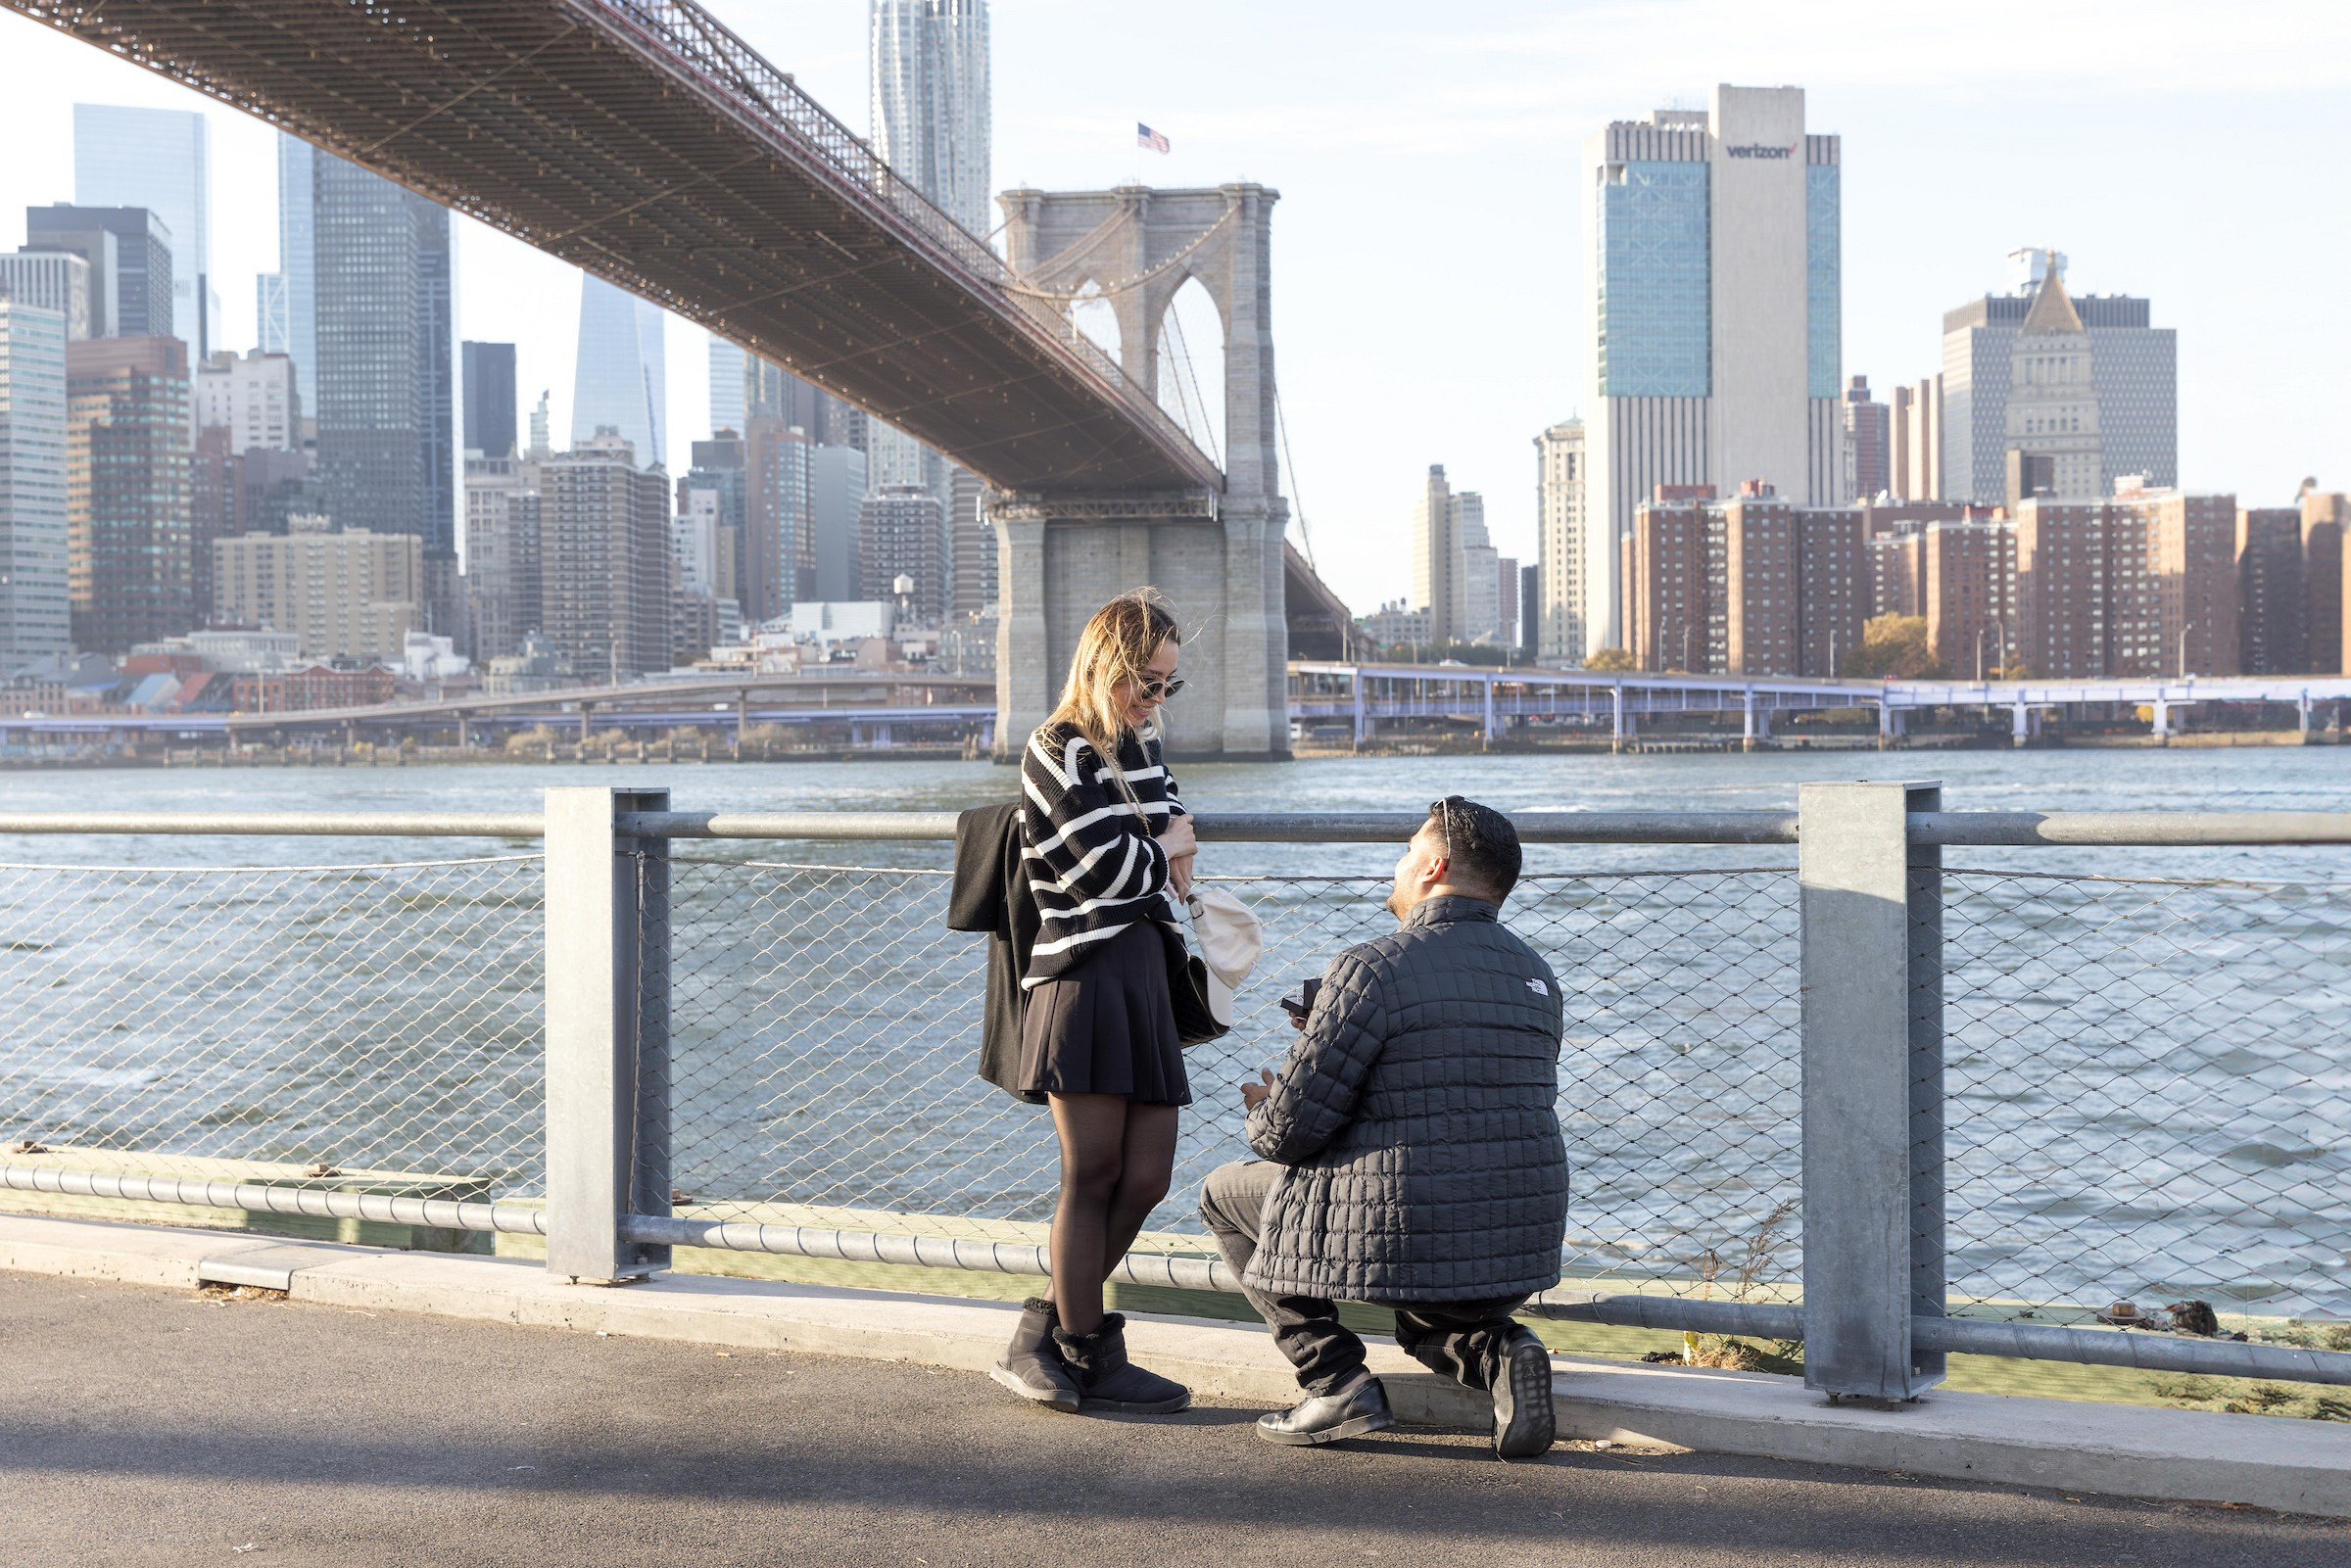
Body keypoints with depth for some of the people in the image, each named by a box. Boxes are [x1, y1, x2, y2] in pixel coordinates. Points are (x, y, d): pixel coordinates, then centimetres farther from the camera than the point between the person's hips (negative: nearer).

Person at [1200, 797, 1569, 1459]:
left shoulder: (1373, 969, -14)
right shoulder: (1537, 978, 8)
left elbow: (1290, 1129, -15)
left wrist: (1264, 1116, 11)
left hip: (1401, 1242, -7)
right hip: (1521, 1250, 7)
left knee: (1225, 1192, 17)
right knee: (1428, 1323, 39)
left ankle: (1337, 1380, 7)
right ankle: (1496, 1350, 4)